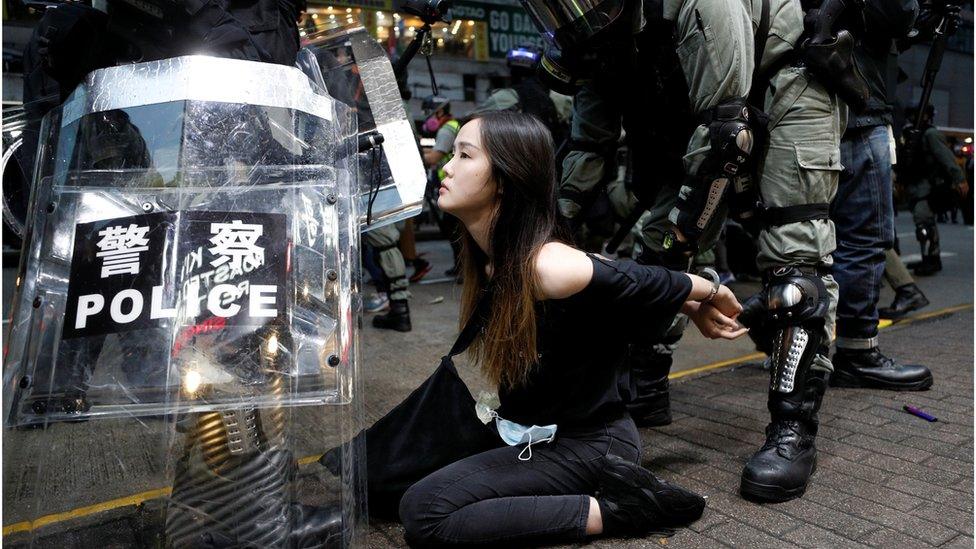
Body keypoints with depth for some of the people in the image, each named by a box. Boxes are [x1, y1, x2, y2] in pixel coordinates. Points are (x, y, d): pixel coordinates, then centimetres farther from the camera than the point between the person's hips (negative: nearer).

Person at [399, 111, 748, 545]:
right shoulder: (489, 259, -2)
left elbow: (652, 285, -12)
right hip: (537, 433, 9)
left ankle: (614, 508, -8)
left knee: (425, 514, -20)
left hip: (588, 444, -9)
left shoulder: (549, 267, -30)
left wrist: (708, 296, 7)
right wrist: (691, 308, 13)